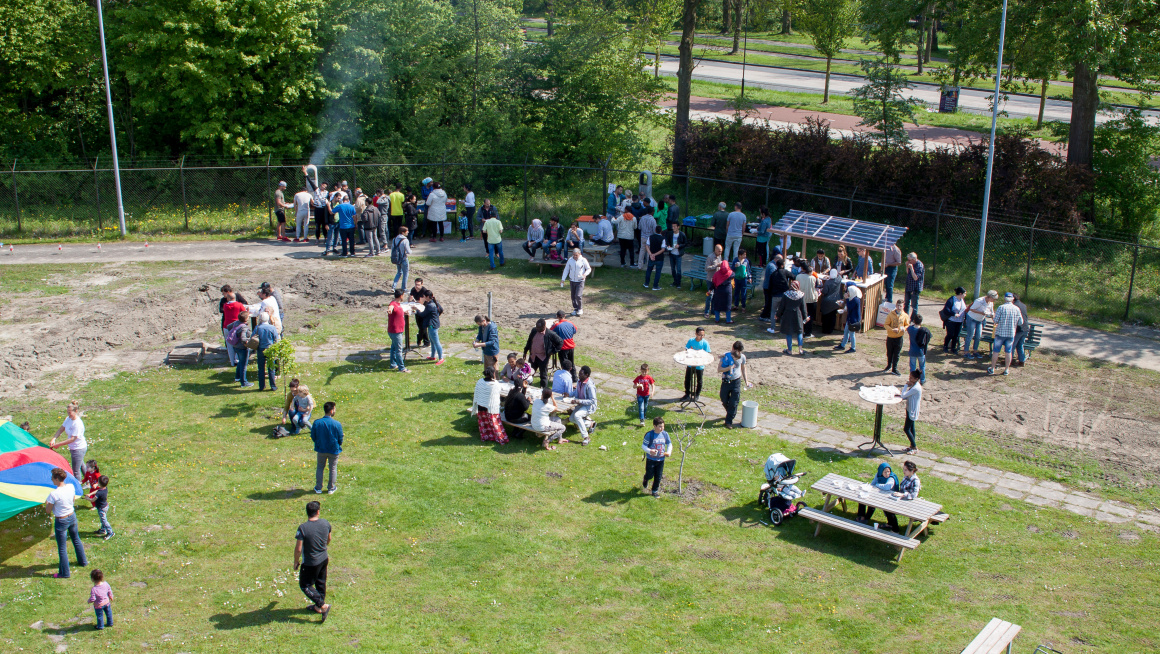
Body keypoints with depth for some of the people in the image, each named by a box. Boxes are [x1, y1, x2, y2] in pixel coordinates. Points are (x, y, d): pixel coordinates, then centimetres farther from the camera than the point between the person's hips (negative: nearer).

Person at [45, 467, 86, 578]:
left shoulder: (54, 494, -27)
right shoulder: (71, 487, -9)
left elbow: (48, 511, -15)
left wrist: (47, 503, 3)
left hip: (61, 521, -6)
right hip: (72, 517, 6)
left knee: (62, 548, 8)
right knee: (76, 539, 28)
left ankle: (64, 573, 19)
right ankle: (82, 561, 45)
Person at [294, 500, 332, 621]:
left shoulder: (303, 528, -26)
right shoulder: (325, 524, -10)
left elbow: (298, 549, -21)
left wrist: (296, 562, -3)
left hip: (310, 563, -6)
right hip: (323, 559, 6)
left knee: (305, 585, 11)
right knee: (321, 583, 22)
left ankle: (323, 605, 4)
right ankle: (318, 607, 37)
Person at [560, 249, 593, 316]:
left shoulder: (583, 260, -9)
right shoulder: (570, 260, -1)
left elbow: (589, 269, 1)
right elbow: (566, 270, 7)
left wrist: (585, 274, -20)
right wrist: (562, 279, 2)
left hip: (580, 281, -4)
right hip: (572, 281, 4)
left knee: (578, 295, -14)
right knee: (573, 296, 8)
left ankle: (580, 309, 5)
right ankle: (575, 309, 24)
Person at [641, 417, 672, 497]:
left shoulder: (665, 434, -6)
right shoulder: (649, 435, -18)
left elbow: (669, 444, 9)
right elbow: (643, 446, -14)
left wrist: (668, 452, -9)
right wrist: (649, 451, -32)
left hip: (661, 459, 3)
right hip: (651, 459, -3)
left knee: (658, 476, 9)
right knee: (650, 475, 9)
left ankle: (655, 491, 27)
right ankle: (645, 481, 44)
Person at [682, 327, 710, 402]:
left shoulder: (705, 343, -12)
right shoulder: (691, 341, -7)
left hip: (700, 366, -1)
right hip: (690, 364, 1)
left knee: (699, 381, 13)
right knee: (687, 380, 10)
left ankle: (697, 395, 32)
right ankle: (687, 394, 27)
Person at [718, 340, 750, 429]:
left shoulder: (742, 357, -2)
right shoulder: (725, 356, -9)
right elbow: (719, 369, -9)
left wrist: (746, 381, 7)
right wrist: (729, 368, -24)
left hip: (736, 382, 0)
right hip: (726, 381, 0)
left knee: (734, 402, -6)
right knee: (724, 401, 10)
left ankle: (729, 421, 1)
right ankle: (729, 413, 40)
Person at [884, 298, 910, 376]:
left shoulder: (905, 316, -3)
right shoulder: (891, 314, -7)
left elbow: (907, 325, 5)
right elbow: (886, 324, -5)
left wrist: (904, 328, -18)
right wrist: (892, 329, -22)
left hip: (899, 337, 0)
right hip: (890, 337, 0)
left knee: (896, 354, 5)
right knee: (889, 353, 14)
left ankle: (894, 369, 16)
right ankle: (889, 366, 35)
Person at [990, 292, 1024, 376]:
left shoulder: (1001, 308, -11)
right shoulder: (1016, 309, -2)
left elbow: (995, 321, -12)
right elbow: (1021, 322, 4)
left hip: (1000, 332, -2)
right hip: (1011, 333, 2)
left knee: (996, 351, 5)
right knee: (1008, 352, 10)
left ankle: (992, 369, 9)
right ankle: (1007, 370, 15)